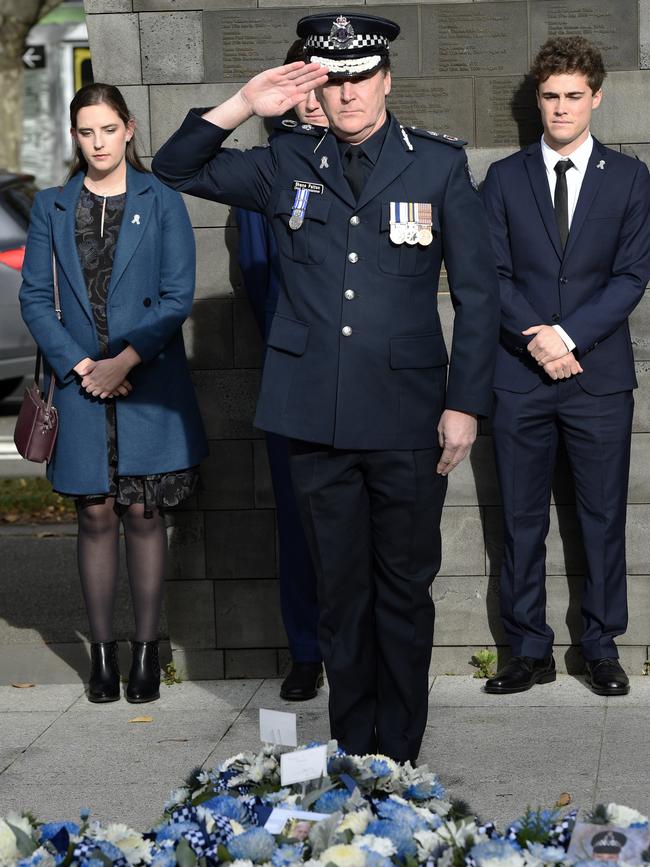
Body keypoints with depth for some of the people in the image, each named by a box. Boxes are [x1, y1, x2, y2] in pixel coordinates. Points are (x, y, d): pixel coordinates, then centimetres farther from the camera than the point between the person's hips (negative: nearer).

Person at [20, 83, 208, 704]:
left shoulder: (161, 201, 2)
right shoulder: (52, 206, 7)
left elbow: (178, 295, -3)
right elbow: (34, 297, 4)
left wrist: (125, 361, -12)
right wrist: (78, 364, -8)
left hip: (149, 383, -1)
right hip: (81, 388, 2)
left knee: (143, 514, 2)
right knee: (95, 515, 4)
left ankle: (146, 649, 10)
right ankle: (102, 650, 11)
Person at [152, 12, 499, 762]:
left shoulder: (439, 164, 2)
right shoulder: (288, 164, 7)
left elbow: (477, 292, 2)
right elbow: (176, 170, 9)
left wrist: (465, 403, -4)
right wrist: (242, 108, -7)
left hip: (408, 418, -2)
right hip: (318, 419, 2)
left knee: (404, 591, 6)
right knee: (340, 592, 10)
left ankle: (399, 757, 16)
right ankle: (351, 754, 19)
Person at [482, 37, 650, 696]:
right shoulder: (505, 178, 8)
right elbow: (492, 274, 2)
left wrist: (568, 335, -12)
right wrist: (538, 341, -11)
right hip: (519, 377, 1)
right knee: (521, 521, 4)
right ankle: (530, 652, 12)